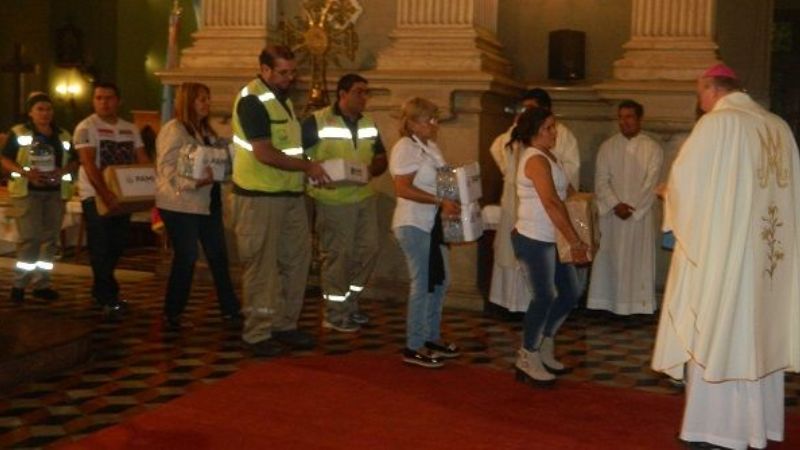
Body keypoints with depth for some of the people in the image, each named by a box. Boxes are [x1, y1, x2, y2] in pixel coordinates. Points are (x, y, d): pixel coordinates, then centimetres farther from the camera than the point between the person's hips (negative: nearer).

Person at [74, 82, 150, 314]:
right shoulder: (86, 127, -8)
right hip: (95, 196, -6)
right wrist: (106, 194, -29)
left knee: (116, 247, 11)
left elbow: (143, 160, 7)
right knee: (101, 249, -3)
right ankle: (108, 297, 3)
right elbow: (88, 164, -18)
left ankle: (101, 291, 27)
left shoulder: (130, 128, 10)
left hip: (122, 196, 6)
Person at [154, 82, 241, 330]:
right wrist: (197, 182, -31)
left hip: (208, 203, 8)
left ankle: (229, 309, 16)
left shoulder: (206, 131, 16)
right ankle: (172, 313, 12)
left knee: (218, 256, 9)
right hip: (181, 205, -8)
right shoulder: (173, 130, -11)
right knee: (186, 258, -2)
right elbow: (167, 169, -19)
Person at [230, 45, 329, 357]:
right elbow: (264, 153, -21)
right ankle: (257, 334, 9)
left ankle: (284, 325, 24)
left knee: (296, 260, 12)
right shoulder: (251, 101, -14)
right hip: (259, 197, -9)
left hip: (290, 194, 9)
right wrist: (307, 166, -16)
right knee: (261, 267, -1)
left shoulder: (282, 98, 15)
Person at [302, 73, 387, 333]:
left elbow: (381, 160, 15)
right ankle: (334, 314, 12)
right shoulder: (317, 122, -10)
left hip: (365, 197, 7)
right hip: (334, 201, -7)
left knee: (368, 250, 10)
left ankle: (349, 304, 28)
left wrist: (372, 169, -7)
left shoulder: (369, 124, 10)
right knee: (338, 255, -1)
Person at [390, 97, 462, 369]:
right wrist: (440, 201, -24)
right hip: (413, 224, -9)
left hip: (432, 223, 9)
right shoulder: (405, 148, -14)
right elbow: (403, 189, -21)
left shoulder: (430, 147, 11)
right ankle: (414, 347, 8)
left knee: (439, 281, 15)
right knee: (422, 284, -3)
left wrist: (450, 203, 4)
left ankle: (432, 338, 28)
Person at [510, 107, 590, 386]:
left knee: (571, 292, 12)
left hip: (551, 239, 9)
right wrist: (576, 241, -25)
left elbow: (567, 190, 15)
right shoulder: (536, 160, -16)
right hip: (534, 239, -9)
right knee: (544, 297, -3)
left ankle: (544, 349, 26)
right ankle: (528, 358, 12)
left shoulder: (547, 157, 14)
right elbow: (551, 204, -24)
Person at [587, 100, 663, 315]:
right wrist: (616, 205, -12)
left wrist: (632, 208, -12)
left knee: (638, 260, 0)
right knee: (610, 259, 2)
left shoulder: (652, 148, 0)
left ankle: (637, 305, 3)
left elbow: (651, 184, -5)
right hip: (612, 214, 2)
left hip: (641, 215, -2)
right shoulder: (607, 147, 6)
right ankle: (608, 303, 7)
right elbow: (601, 181, 0)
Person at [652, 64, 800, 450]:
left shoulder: (717, 124, -10)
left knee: (717, 336, 2)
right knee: (762, 334, 13)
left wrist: (675, 215, 11)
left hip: (721, 249, -6)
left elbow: (683, 180, -9)